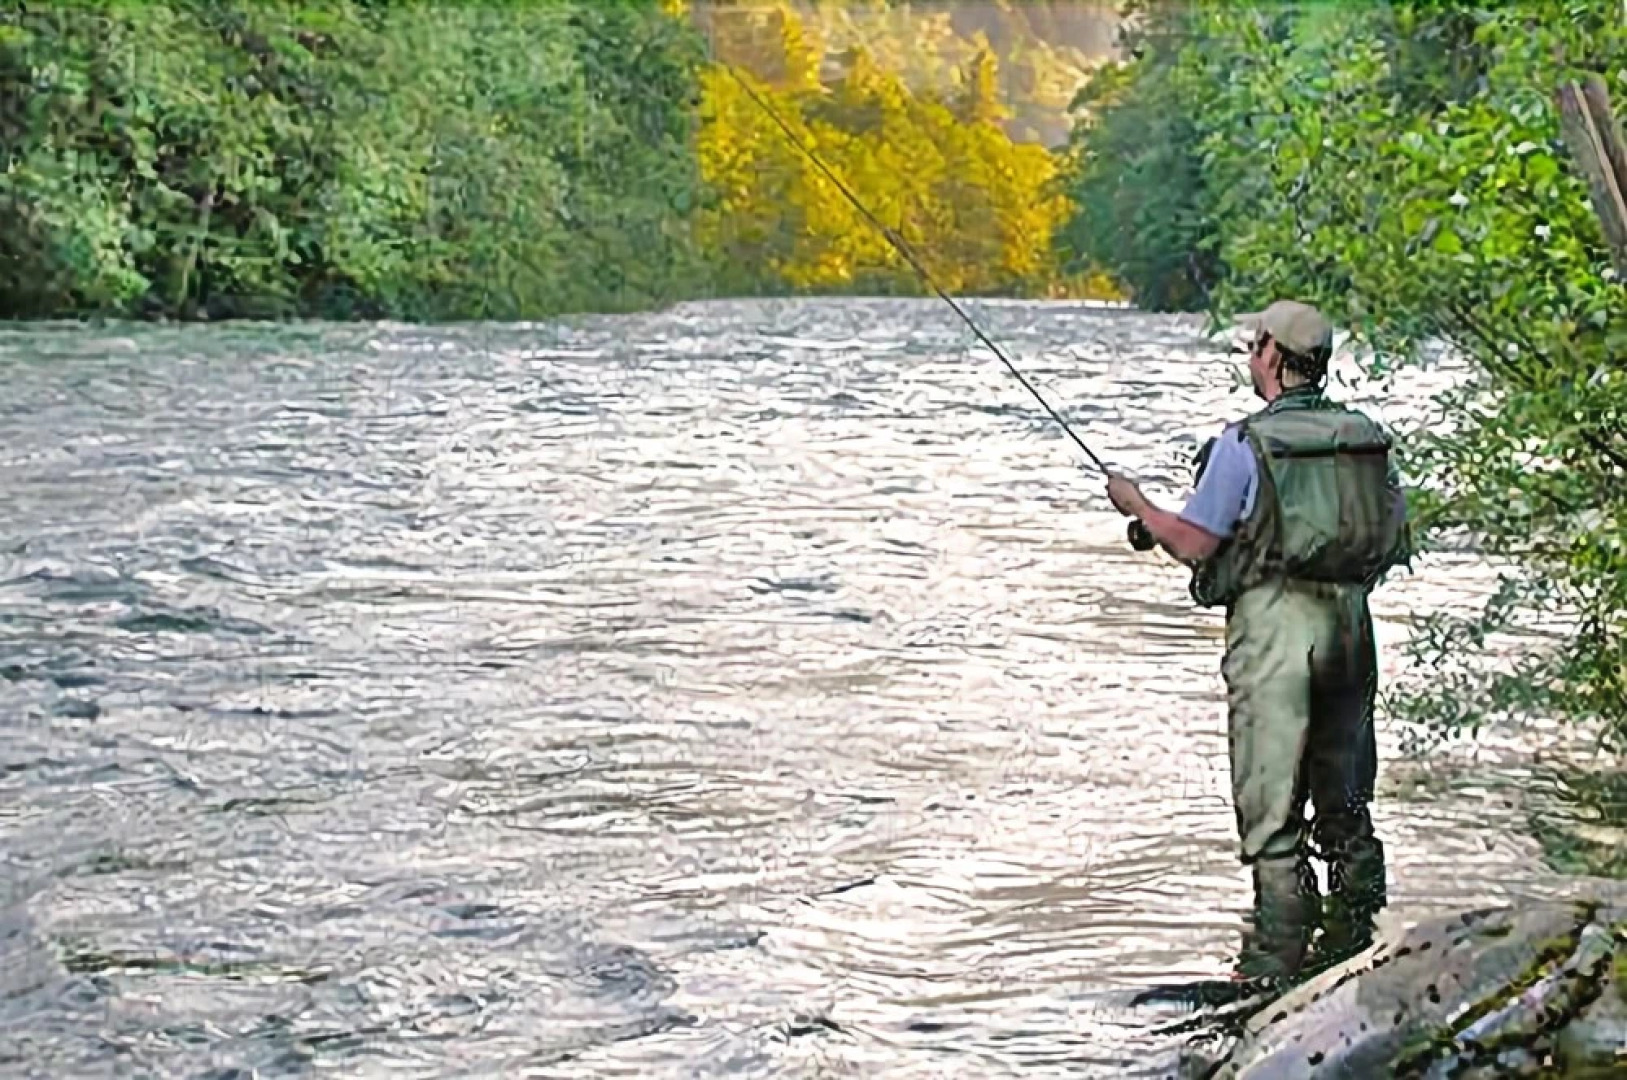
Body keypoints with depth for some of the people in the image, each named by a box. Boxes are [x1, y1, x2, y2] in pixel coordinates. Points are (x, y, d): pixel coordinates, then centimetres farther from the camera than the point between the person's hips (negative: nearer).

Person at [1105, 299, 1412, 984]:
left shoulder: (1246, 442, -10)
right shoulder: (1367, 437, 7)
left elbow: (1192, 543, -9)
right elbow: (1396, 543, 12)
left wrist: (1135, 504, 8)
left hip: (1274, 624, -6)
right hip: (1350, 621, 6)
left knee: (1272, 805, -1)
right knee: (1344, 797, 16)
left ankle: (1276, 959, -1)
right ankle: (1351, 944, 23)